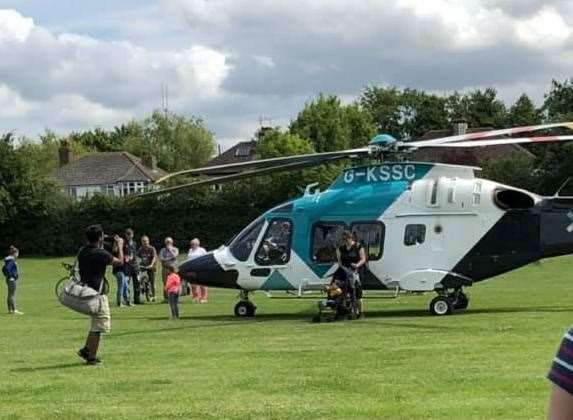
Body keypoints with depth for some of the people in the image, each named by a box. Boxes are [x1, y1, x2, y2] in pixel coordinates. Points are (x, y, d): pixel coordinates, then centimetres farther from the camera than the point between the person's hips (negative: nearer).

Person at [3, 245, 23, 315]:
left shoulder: (9, 260, 12)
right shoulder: (11, 260, -16)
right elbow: (7, 269, -28)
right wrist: (10, 276, -19)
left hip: (9, 280, 10)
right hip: (12, 280, -10)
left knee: (10, 295, 12)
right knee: (12, 295, -7)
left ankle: (10, 310, 17)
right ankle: (14, 310, -6)